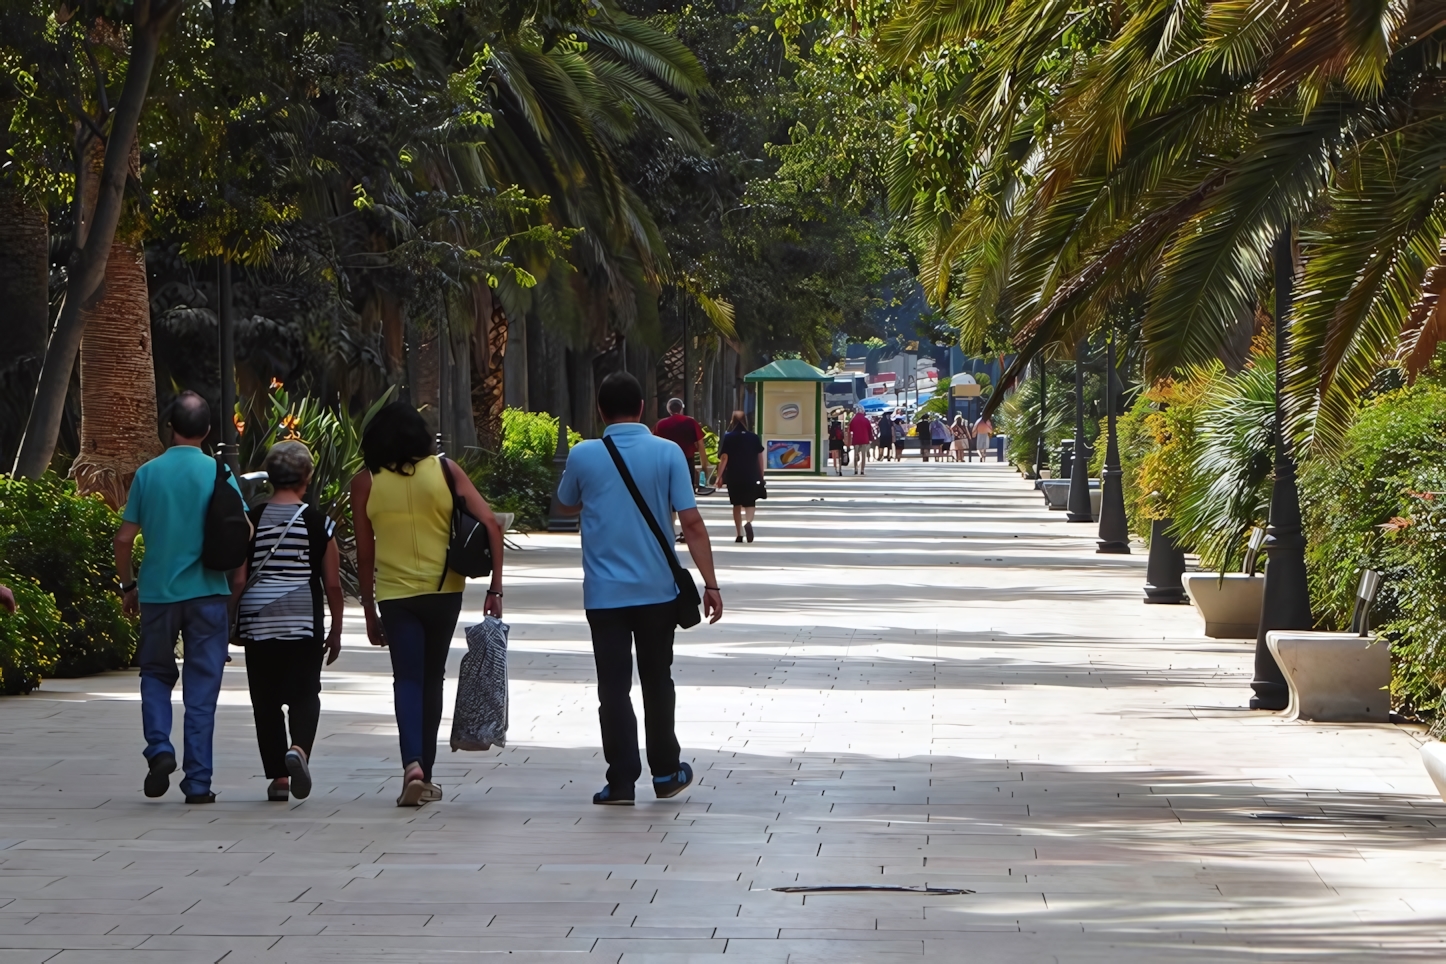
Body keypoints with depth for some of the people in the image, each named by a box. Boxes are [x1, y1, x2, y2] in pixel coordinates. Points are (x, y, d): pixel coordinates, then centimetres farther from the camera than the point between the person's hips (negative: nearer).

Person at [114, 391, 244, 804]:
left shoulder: (148, 473, 0)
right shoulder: (219, 474, -4)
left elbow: (124, 538, 2)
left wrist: (127, 586, 15)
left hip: (158, 593, 1)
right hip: (208, 594, -1)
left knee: (156, 674, 19)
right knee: (202, 688, 5)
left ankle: (159, 748, -3)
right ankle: (198, 782, 4)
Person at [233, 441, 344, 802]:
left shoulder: (251, 521, -1)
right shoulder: (319, 523, -2)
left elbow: (238, 580, -1)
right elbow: (333, 585, 1)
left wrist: (227, 623, 10)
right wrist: (336, 630, 11)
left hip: (256, 623, 1)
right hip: (303, 621, -1)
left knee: (266, 700, 8)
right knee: (305, 694, 7)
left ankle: (278, 776, 7)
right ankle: (299, 748, -21)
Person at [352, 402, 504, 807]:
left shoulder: (365, 483, -2)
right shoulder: (445, 470, -1)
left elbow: (364, 555, 1)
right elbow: (490, 524, -7)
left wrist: (369, 611, 9)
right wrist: (495, 587, -3)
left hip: (395, 595, -2)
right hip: (444, 591, 2)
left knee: (407, 679, -1)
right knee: (431, 679, 14)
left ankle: (413, 763, -24)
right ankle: (425, 775, 20)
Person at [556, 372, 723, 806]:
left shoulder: (583, 456, -4)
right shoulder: (667, 454, -6)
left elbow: (567, 505, 16)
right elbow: (691, 523, -9)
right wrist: (710, 583, -5)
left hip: (604, 593, -1)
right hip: (657, 590, 1)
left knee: (614, 686, 2)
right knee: (657, 680, 16)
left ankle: (621, 782, -1)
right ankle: (666, 773, 24)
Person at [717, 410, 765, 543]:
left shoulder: (728, 437, -3)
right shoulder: (754, 437, 2)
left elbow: (724, 458, -9)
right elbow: (760, 458, 6)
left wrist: (719, 476, -3)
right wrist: (761, 476, 16)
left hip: (733, 476, 0)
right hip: (751, 476, 0)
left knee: (737, 504, 13)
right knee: (749, 502, 7)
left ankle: (739, 534, 12)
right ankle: (748, 522, -25)